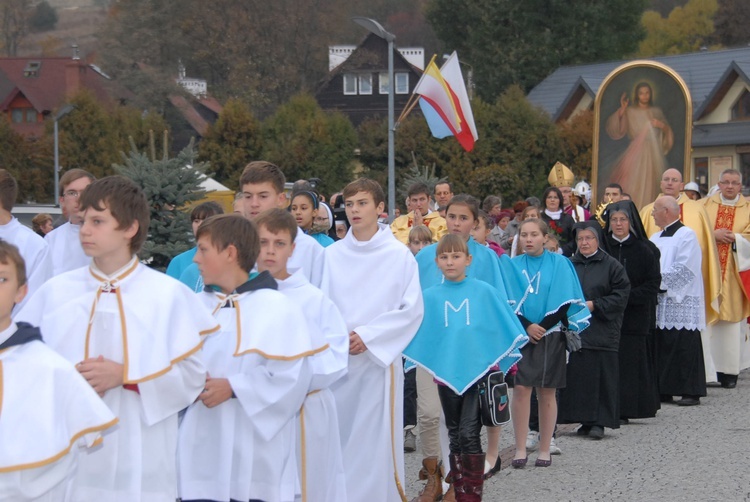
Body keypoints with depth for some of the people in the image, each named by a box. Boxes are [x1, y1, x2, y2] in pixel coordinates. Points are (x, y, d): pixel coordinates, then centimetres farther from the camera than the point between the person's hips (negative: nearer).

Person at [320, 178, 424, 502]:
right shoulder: (331, 254, 5)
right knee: (337, 436, 5)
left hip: (380, 357, -3)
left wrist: (368, 335, -13)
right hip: (336, 359, 3)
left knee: (376, 438, -2)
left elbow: (412, 309, -6)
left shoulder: (399, 255, -3)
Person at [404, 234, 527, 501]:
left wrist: (500, 361, 3)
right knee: (455, 436, 10)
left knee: (469, 434, -8)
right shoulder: (430, 297, 1)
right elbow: (418, 336, 7)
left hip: (479, 370, -2)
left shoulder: (484, 292, -3)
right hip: (446, 372, 3)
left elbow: (505, 328, 4)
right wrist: (431, 368, 3)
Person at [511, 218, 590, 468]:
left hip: (550, 336, -1)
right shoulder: (513, 266, 6)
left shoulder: (559, 264, 1)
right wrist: (527, 326, -13)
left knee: (546, 392, 3)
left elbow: (565, 302, -3)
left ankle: (544, 450, 10)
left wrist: (541, 327, -11)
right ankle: (520, 450, -5)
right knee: (520, 389, -9)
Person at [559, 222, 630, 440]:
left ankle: (599, 422, -1)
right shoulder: (569, 265, 12)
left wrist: (594, 305, -11)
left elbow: (621, 296, -4)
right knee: (577, 376, 2)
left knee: (600, 376, -5)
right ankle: (585, 420, 9)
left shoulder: (612, 266, 1)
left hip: (602, 330, -4)